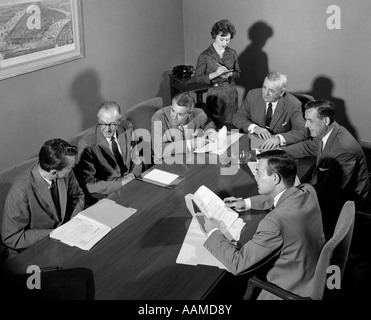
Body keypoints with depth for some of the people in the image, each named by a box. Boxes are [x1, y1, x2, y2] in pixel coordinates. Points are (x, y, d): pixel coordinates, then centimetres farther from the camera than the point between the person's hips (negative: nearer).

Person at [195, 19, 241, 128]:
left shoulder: (232, 53, 3)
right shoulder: (205, 56, -8)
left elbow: (238, 73, 13)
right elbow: (198, 78, -7)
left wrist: (230, 74, -9)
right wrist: (215, 74, -19)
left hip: (231, 93, 3)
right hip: (215, 94, -3)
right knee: (216, 127, 0)